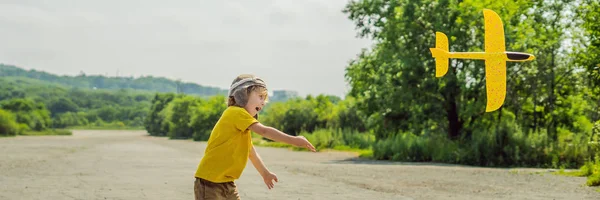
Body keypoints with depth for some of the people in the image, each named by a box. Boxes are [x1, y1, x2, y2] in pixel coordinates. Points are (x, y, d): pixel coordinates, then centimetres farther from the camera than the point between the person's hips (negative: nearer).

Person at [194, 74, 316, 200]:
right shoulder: (235, 112, -15)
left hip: (227, 184, 10)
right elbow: (263, 131, -26)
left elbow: (251, 152, 28)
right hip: (210, 182, -10)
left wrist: (265, 173, 36)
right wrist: (293, 140, -29)